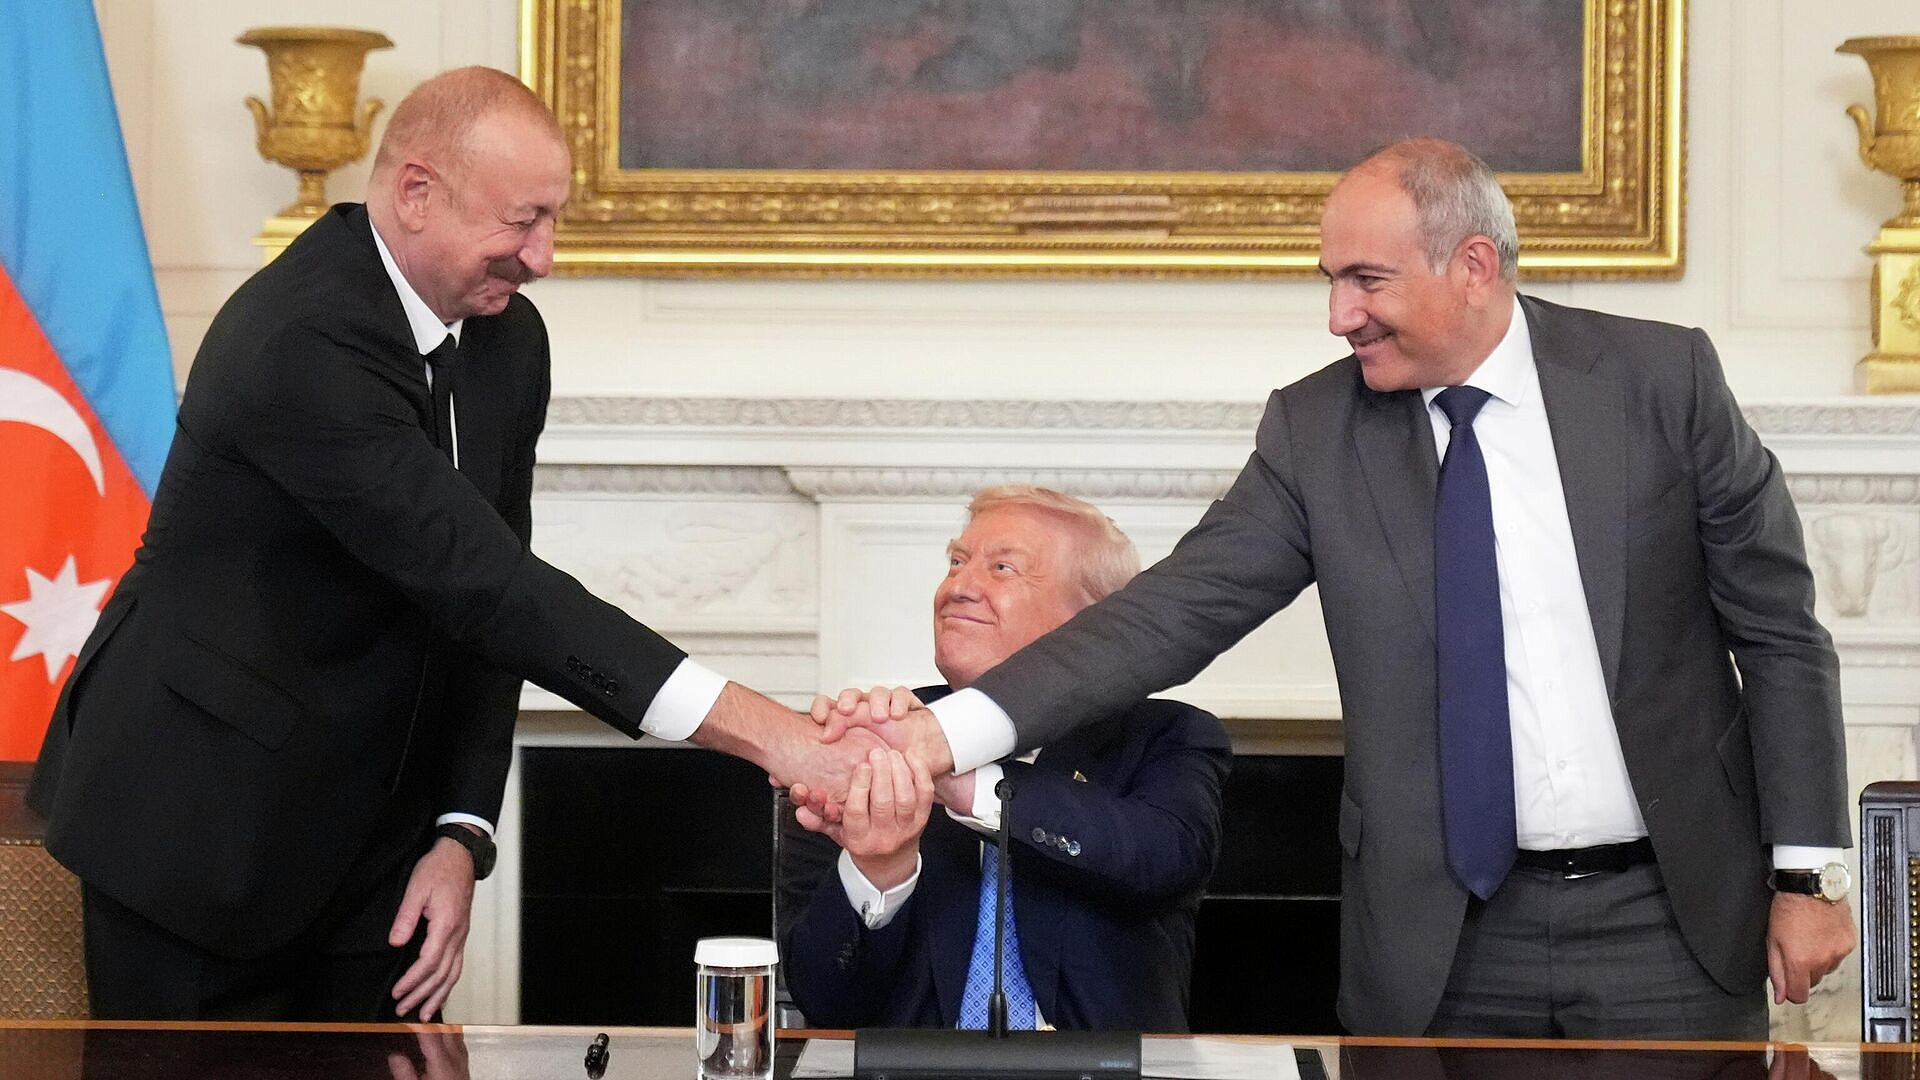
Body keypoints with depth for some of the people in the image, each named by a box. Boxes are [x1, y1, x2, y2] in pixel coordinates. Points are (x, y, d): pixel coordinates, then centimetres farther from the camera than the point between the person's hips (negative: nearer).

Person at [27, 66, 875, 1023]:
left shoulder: (508, 340, 1)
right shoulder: (302, 340, -26)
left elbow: (486, 602, 7)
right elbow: (483, 584, -32)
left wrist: (462, 834, -5)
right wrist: (761, 730, -36)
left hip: (371, 833, 7)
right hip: (197, 828, -7)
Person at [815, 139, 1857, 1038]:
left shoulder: (1660, 379, -4)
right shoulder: (1315, 429, 0)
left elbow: (1780, 629, 1)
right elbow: (1175, 610, -7)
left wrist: (1806, 871, -1)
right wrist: (949, 732, -20)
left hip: (1670, 919, -1)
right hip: (1445, 937, 1)